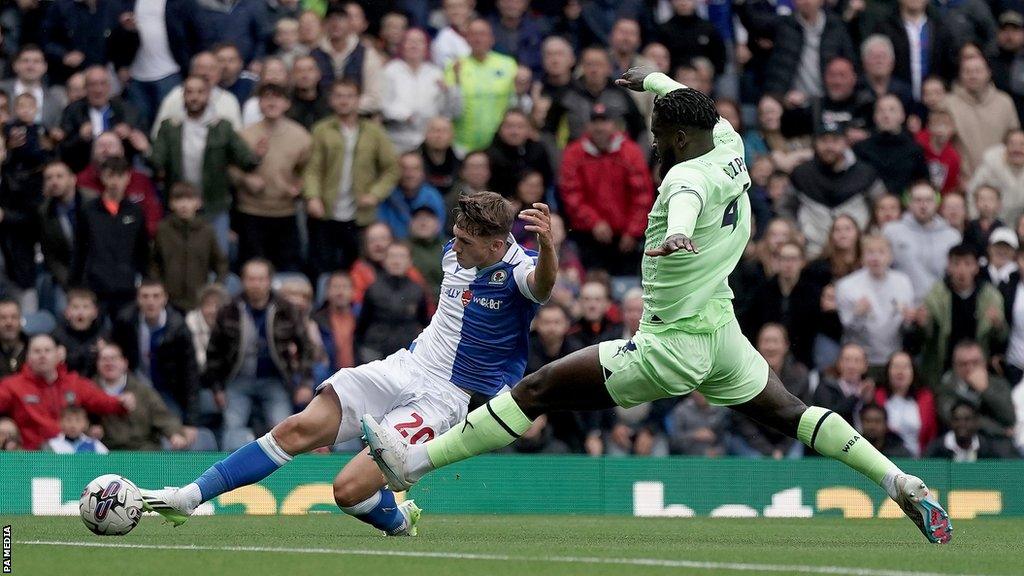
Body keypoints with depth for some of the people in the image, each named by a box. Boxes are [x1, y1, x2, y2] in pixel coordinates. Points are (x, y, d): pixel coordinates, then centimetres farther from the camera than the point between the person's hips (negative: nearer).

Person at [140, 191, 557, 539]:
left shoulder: (516, 269, -17)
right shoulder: (453, 253, 4)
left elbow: (540, 286, -43)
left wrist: (546, 246, -64)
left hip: (443, 398, -7)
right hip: (405, 367, 7)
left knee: (350, 490, -19)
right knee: (299, 429, -8)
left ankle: (399, 521, 14)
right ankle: (189, 497, -5)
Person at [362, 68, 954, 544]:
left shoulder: (687, 175, -19)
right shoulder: (731, 151, 4)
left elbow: (687, 197, -46)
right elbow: (702, 110, 27)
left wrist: (678, 232, -69)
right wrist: (654, 80, 45)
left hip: (672, 346, -8)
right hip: (723, 335, 8)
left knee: (537, 390, -7)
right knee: (789, 413, 21)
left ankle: (415, 462, -9)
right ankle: (900, 481, 13)